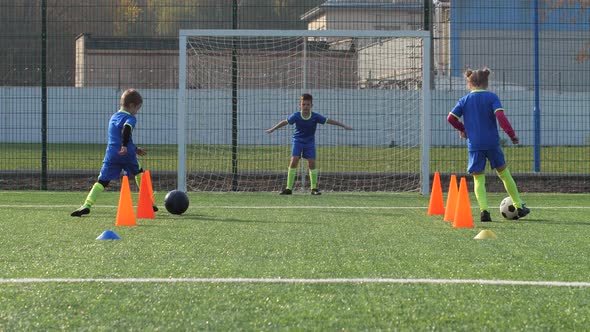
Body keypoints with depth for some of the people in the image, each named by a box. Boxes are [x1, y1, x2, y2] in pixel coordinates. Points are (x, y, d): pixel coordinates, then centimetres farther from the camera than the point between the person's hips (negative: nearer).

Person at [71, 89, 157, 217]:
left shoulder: (113, 117, 25)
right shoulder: (130, 118, 1)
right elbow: (126, 129, -24)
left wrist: (135, 149, 41)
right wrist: (125, 146, -31)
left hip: (111, 154, 4)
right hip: (126, 154, -4)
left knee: (102, 181, -2)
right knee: (139, 173, 21)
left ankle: (87, 205, -19)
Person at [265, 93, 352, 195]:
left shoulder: (315, 116, -15)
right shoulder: (296, 116, -15)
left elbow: (328, 121, -10)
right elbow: (285, 122, -4)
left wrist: (344, 126, -7)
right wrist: (272, 129, 4)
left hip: (310, 142, 1)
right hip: (298, 141, -1)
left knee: (312, 163, -7)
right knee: (294, 161, -12)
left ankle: (314, 188, 3)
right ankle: (289, 188, -9)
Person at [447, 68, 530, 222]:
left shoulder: (465, 100, 4)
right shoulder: (492, 97, 0)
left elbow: (451, 118, -1)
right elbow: (500, 116, -14)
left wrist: (462, 129, 16)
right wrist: (511, 134, -10)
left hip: (474, 145, 0)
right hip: (492, 143, 0)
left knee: (478, 179, 4)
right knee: (504, 174, 15)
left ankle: (484, 209, -17)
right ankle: (519, 206, 21)